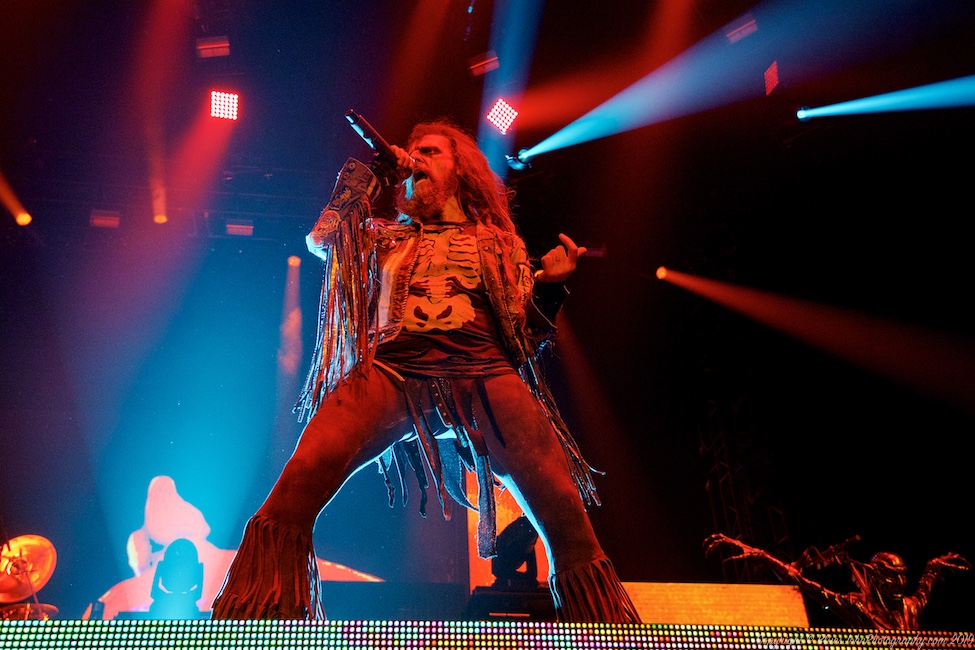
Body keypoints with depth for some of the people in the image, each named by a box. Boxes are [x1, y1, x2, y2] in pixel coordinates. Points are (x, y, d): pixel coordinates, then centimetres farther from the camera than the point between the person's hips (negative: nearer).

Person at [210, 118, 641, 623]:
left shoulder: (497, 241, 24)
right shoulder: (383, 236, 30)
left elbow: (526, 337, 20)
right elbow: (321, 240, 15)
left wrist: (550, 284, 1)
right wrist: (373, 173, 21)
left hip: (483, 372, 0)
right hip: (393, 369, 1)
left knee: (561, 505, -22)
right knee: (305, 474, -28)